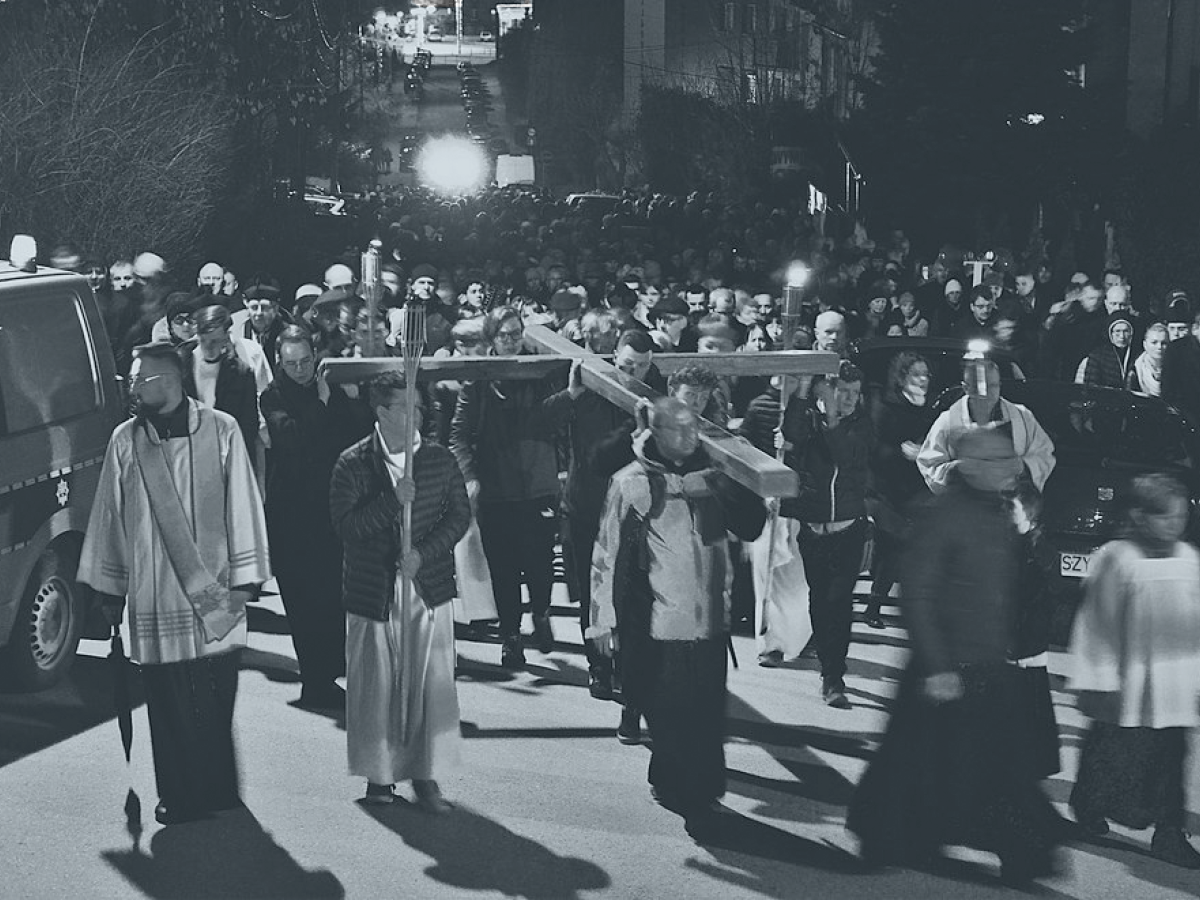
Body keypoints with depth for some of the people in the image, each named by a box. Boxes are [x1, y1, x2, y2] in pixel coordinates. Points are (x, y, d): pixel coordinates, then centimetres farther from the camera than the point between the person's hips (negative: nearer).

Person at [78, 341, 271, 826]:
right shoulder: (125, 440, 4)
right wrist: (108, 587, 12)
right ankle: (178, 797, 17)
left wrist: (244, 577, -1)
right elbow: (108, 516, 11)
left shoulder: (220, 431, -3)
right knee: (167, 703, 4)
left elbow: (241, 506, 0)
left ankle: (217, 790, 19)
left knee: (216, 699, 4)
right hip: (153, 595, 2)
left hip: (213, 591, -2)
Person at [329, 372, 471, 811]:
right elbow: (345, 524, -11)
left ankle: (426, 775, 11)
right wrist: (393, 500, -21)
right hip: (373, 591, -1)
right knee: (375, 685, 6)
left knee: (431, 683, 0)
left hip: (430, 587, 1)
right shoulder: (353, 463, -4)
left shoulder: (440, 459, 3)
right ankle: (379, 774, 19)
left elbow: (459, 514, 4)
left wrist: (423, 552, -9)